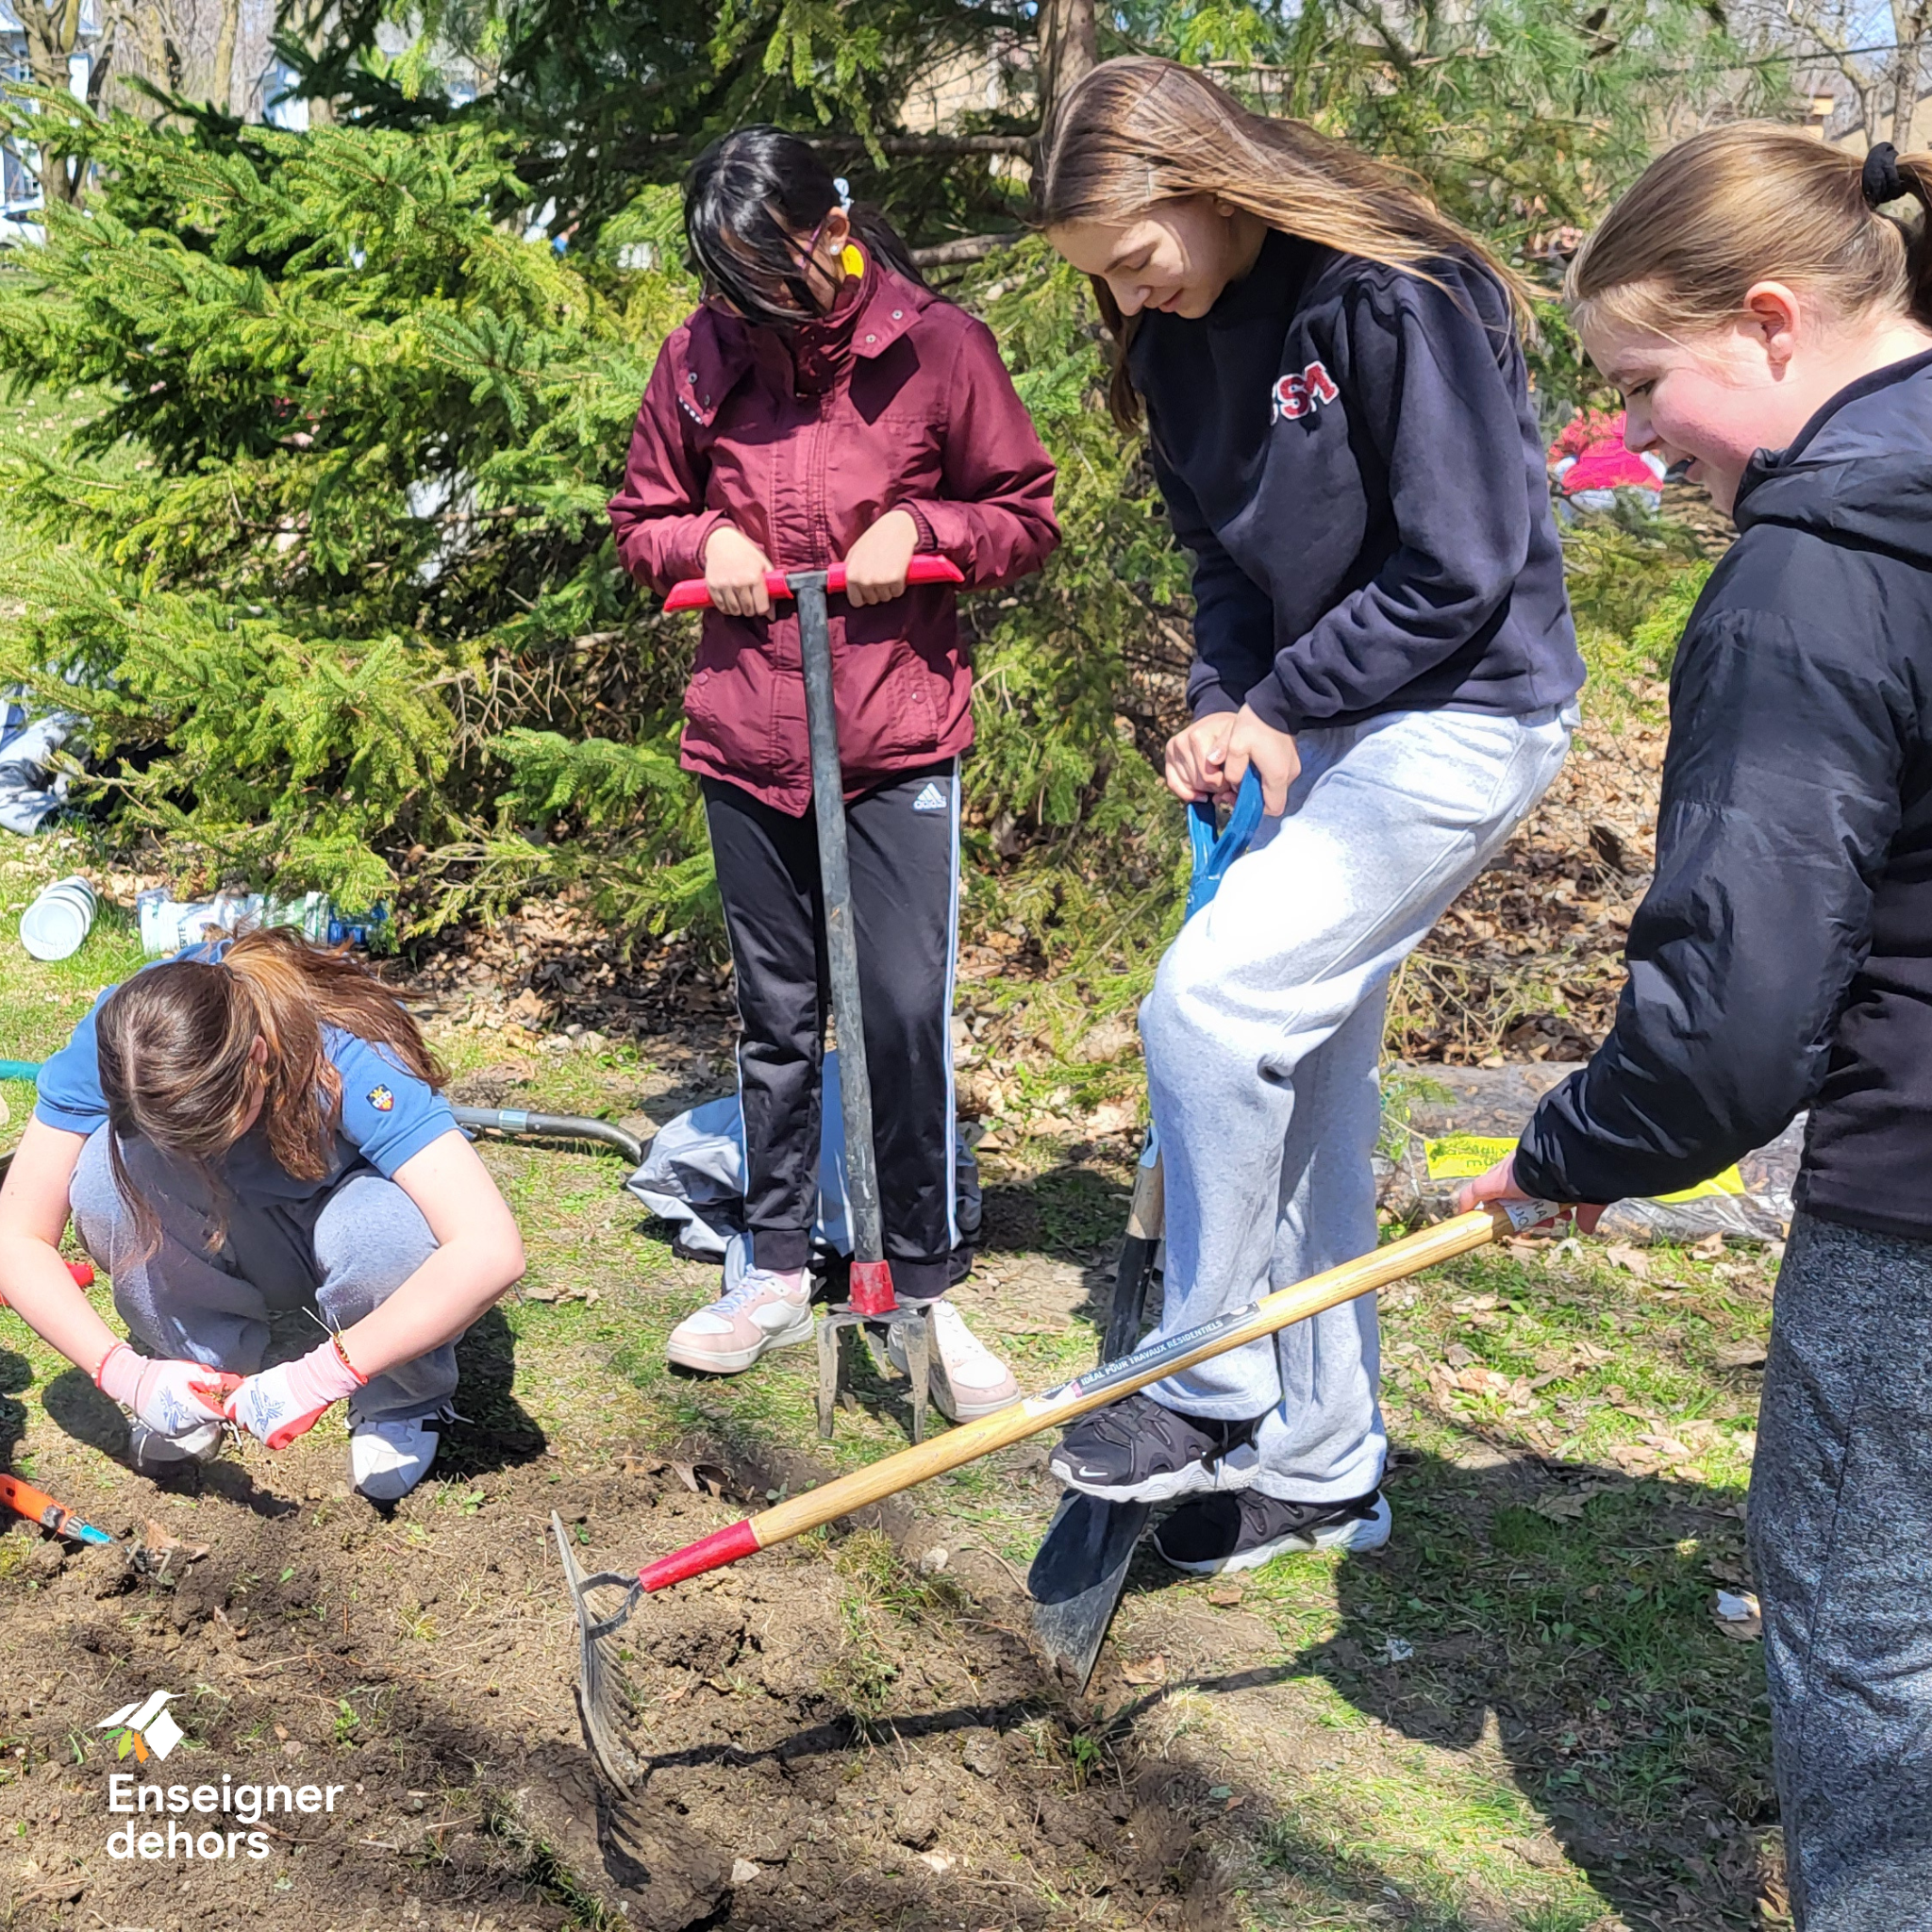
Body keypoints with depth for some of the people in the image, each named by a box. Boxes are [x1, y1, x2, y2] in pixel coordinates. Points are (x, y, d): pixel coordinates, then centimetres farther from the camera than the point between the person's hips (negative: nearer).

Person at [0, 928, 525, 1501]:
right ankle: (201, 1372, -4)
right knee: (103, 1169, -28)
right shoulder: (108, 1042, -27)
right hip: (229, 1237, 3)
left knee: (380, 1229, -38)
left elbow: (492, 1251, -45)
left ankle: (401, 1401, -6)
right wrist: (125, 1372, -33)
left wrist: (323, 1375, -45)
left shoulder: (351, 1063, -36)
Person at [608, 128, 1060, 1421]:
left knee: (908, 1013, -6)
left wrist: (922, 526, -14)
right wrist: (703, 543, -7)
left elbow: (1029, 516, 3)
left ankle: (925, 1291, 11)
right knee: (775, 1016, 13)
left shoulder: (937, 345, -4)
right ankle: (778, 1273, 28)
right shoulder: (700, 356, 2)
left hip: (900, 739, -3)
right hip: (747, 741, 3)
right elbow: (641, 519, 14)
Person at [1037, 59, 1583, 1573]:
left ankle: (1213, 1399, 2)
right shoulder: (1185, 339, 6)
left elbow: (1462, 568, -19)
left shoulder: (1398, 298, -18)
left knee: (1208, 1006, -18)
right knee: (1299, 1071, 9)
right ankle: (1320, 1468, 21)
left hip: (1461, 720, -8)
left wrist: (1282, 708, -12)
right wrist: (1224, 706, -5)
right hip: (1319, 728, 9)